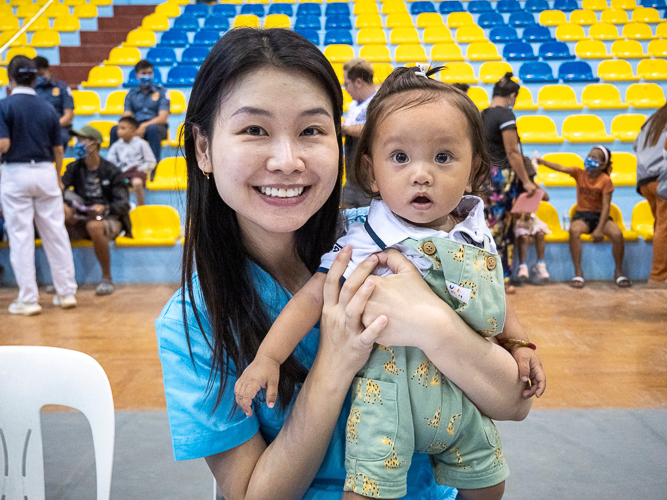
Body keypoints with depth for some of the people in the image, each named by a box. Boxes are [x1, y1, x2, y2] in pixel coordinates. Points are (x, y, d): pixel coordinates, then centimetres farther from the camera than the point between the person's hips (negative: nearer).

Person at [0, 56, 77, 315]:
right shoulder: (47, 108, 6)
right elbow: (58, 150, 9)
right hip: (45, 171, 3)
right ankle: (66, 292, 14)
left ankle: (28, 299, 6)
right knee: (56, 233, 8)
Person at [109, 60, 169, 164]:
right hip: (135, 127, 3)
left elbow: (163, 118, -4)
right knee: (115, 129, -26)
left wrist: (144, 126, -20)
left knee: (152, 129, -39)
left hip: (156, 125, -3)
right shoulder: (131, 93, 18)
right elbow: (126, 117, 8)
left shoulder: (162, 92, 8)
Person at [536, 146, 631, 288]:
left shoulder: (605, 180, -6)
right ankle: (578, 273, -24)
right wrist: (543, 162, -37)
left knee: (617, 234, -28)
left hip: (600, 215, 0)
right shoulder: (579, 173, 0)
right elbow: (561, 168, -18)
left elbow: (606, 206, -10)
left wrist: (599, 229, -20)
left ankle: (618, 272, -4)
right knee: (574, 230, -34)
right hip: (582, 214, 0)